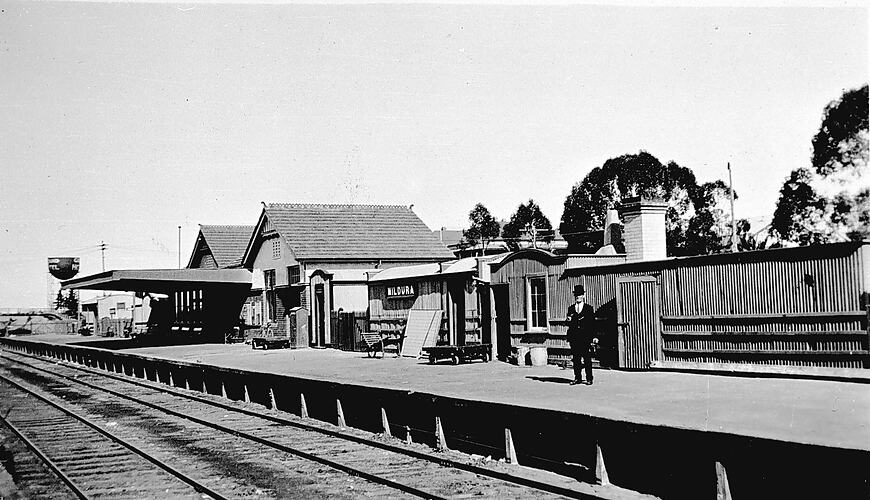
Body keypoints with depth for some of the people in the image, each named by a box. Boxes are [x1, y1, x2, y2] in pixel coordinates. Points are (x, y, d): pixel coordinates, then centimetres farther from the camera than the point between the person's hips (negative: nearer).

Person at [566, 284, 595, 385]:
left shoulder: (589, 308, 7)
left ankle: (589, 379, 2)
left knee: (587, 358, -3)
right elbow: (569, 323, 14)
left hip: (586, 338, -3)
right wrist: (569, 320, -9)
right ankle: (577, 378, 10)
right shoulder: (571, 308, 15)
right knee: (576, 358, 3)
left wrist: (592, 338, -6)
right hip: (574, 338, 3)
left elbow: (592, 324, 3)